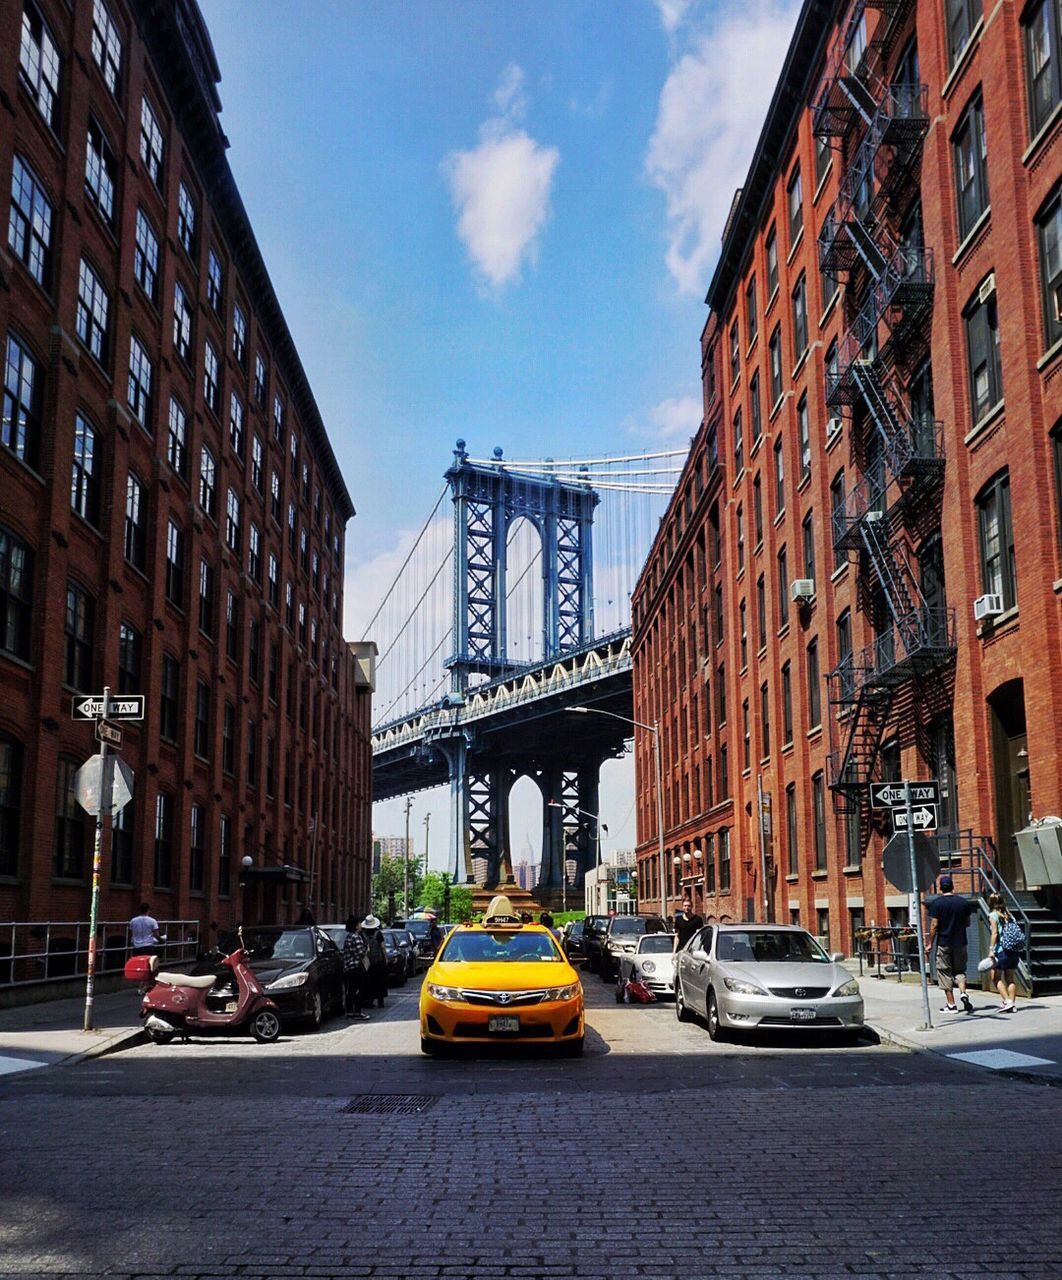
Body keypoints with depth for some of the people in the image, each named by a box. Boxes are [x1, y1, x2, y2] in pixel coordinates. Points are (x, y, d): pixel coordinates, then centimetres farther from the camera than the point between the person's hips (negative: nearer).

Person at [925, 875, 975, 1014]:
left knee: (945, 972, 5)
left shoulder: (936, 903, -9)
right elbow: (968, 923, 9)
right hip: (960, 942, 3)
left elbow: (934, 925, -10)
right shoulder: (964, 902, 1)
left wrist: (930, 943, -2)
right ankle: (963, 993, -8)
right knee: (960, 970, 16)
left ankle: (951, 1005, 4)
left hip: (943, 943, -3)